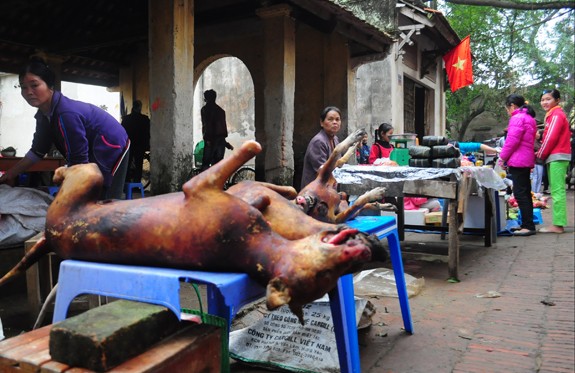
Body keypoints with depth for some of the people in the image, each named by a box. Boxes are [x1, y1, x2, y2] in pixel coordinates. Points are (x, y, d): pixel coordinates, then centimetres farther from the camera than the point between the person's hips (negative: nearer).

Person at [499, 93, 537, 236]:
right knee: (525, 193, 12)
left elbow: (512, 140, -17)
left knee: (520, 194, -9)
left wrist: (503, 157, -6)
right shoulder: (529, 118, 20)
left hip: (518, 161, -10)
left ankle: (528, 226, -9)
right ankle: (528, 225, 17)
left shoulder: (517, 118, -11)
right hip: (527, 160, 10)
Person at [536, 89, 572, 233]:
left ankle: (558, 225, -9)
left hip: (557, 157, -10)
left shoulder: (556, 115, -10)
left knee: (557, 191, -10)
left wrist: (541, 154, -4)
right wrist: (542, 153, 9)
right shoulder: (553, 115, 21)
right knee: (557, 190, 9)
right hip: (556, 157, 10)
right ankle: (558, 223, 13)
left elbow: (551, 138, -15)